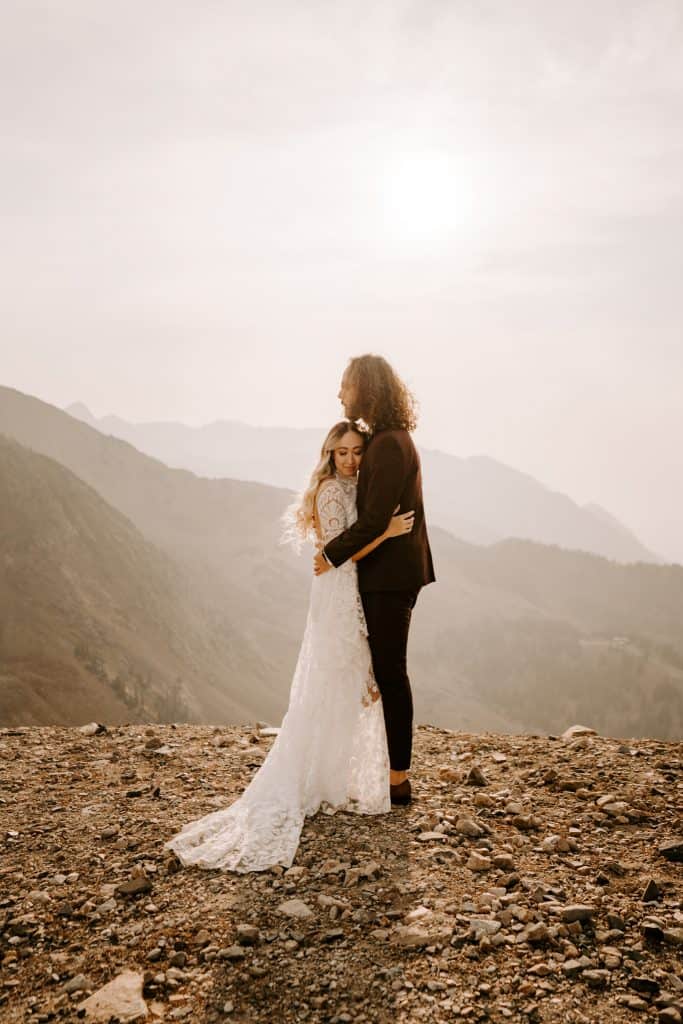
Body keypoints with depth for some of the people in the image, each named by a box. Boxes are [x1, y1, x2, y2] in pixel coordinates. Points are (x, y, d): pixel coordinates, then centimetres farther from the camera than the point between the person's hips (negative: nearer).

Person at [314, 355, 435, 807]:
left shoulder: (389, 444, -17)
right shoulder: (385, 439, 14)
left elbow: (374, 519, -22)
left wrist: (332, 554, -11)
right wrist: (335, 549, 9)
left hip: (390, 576, -10)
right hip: (384, 574, 10)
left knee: (390, 672, -2)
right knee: (386, 671, 15)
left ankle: (399, 779, 10)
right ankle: (395, 771, 25)